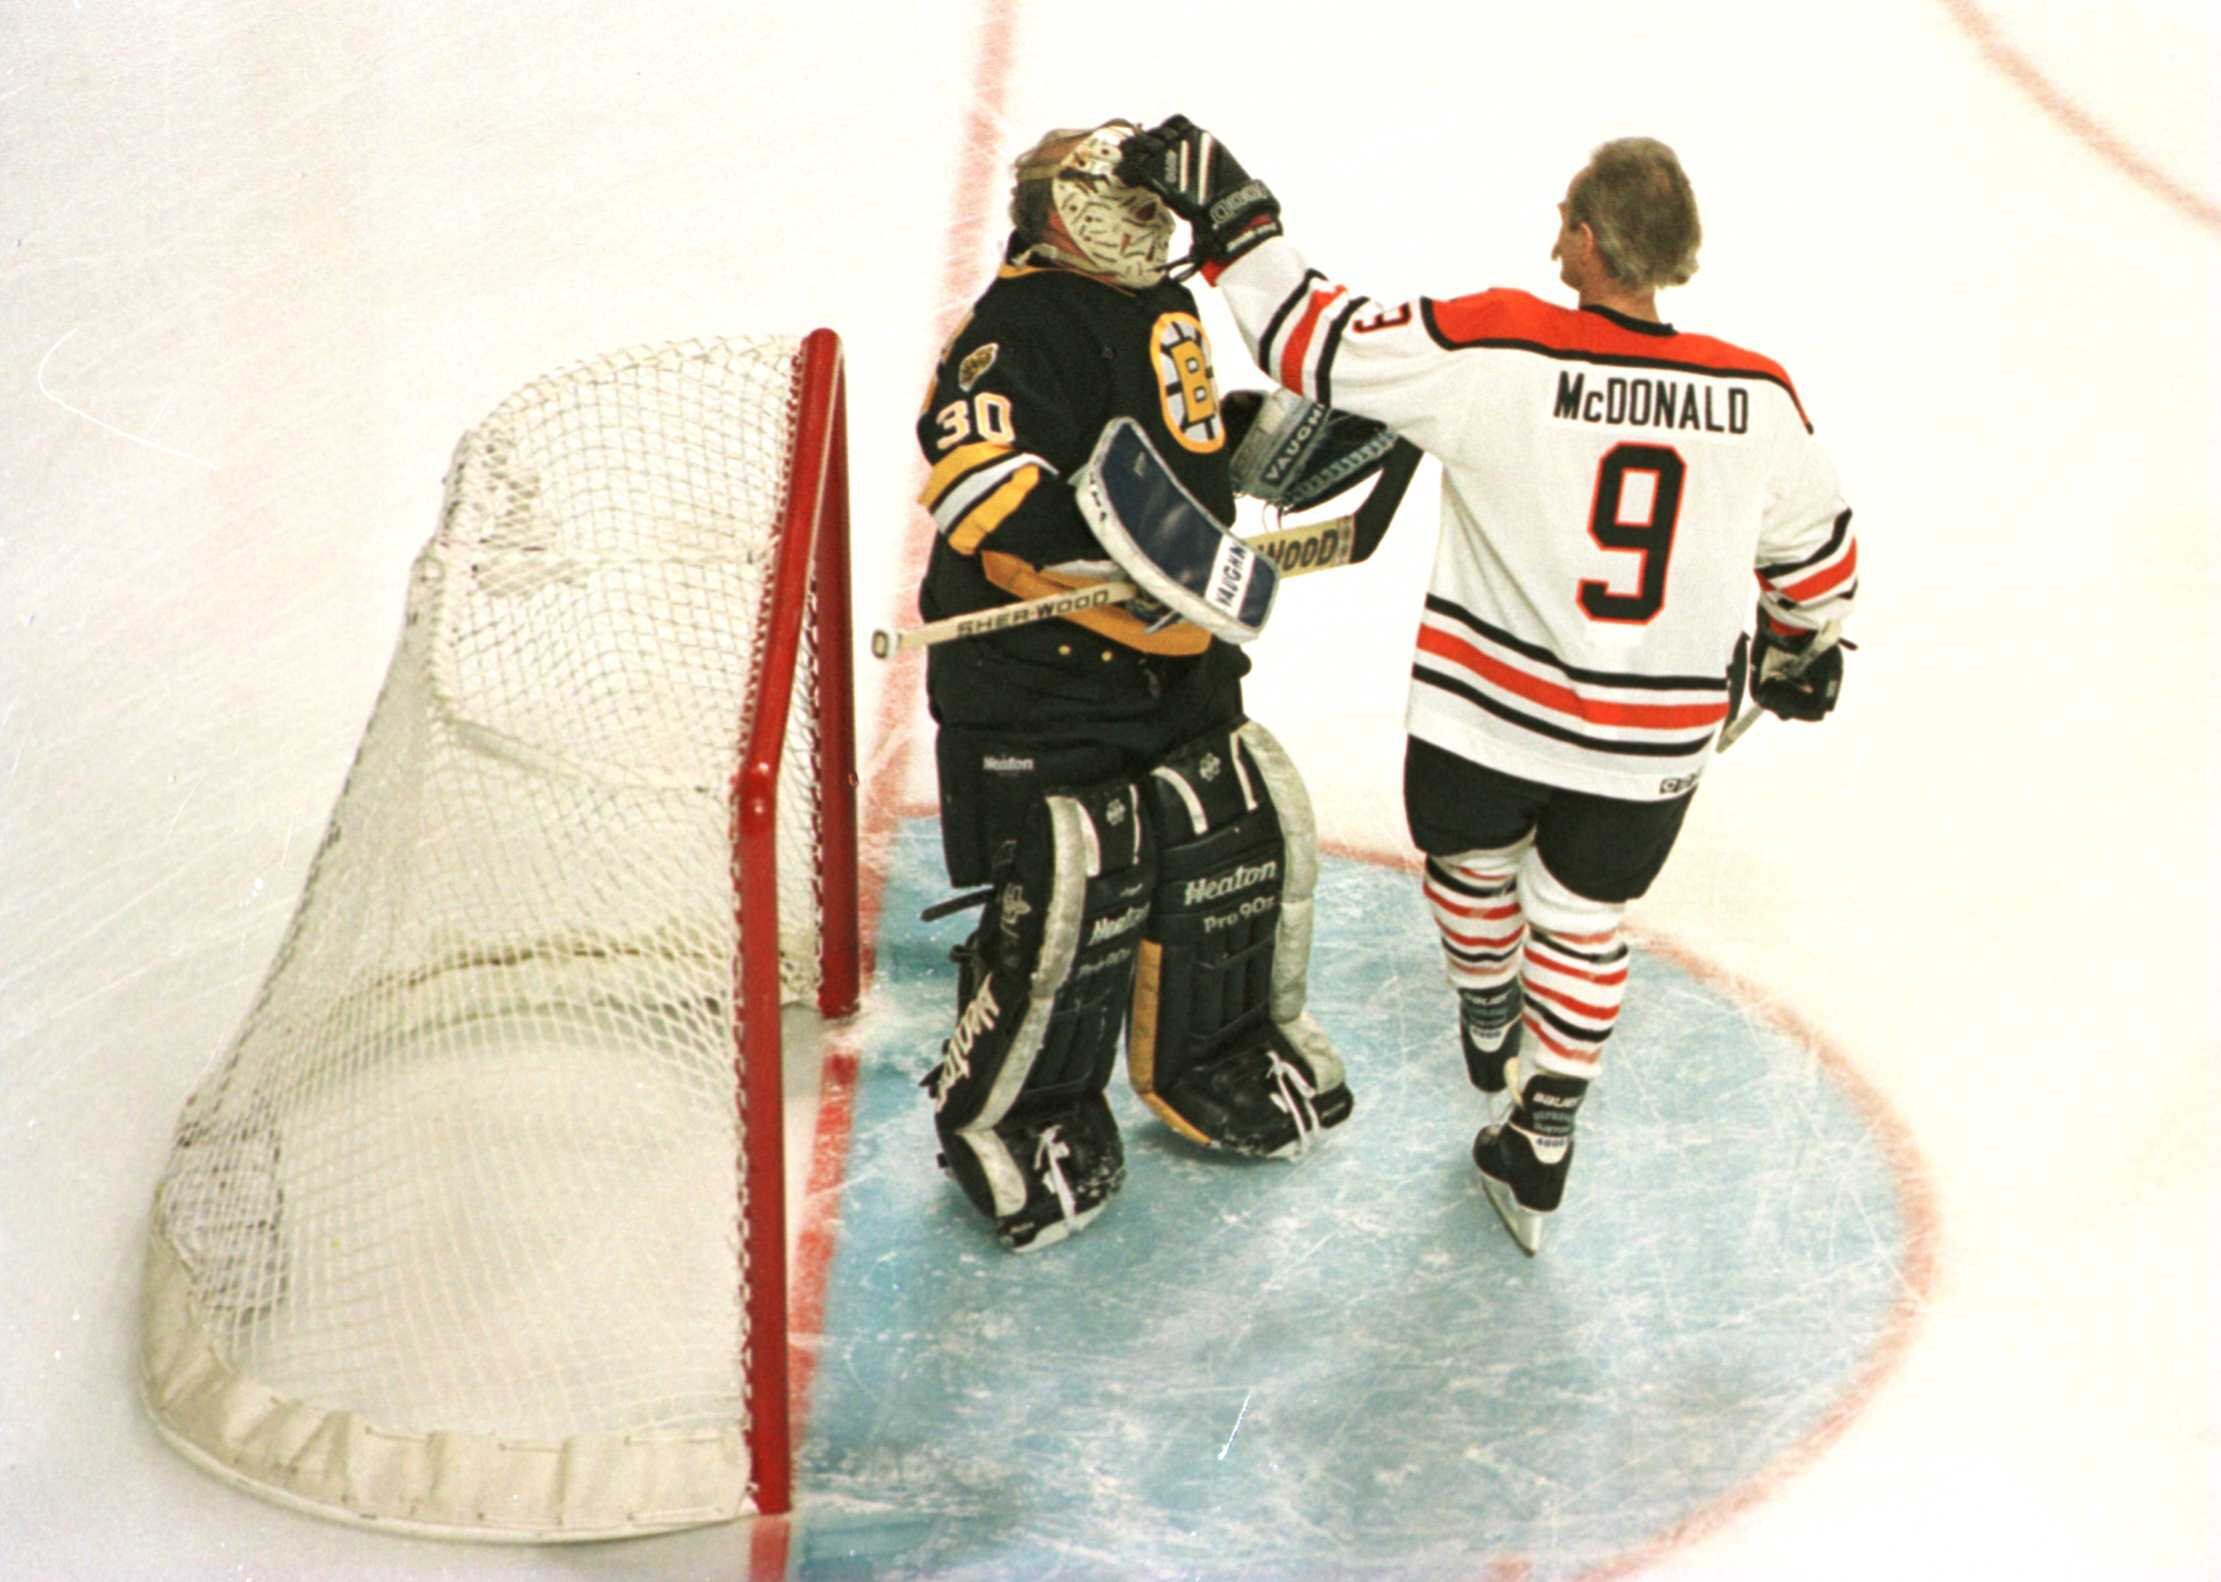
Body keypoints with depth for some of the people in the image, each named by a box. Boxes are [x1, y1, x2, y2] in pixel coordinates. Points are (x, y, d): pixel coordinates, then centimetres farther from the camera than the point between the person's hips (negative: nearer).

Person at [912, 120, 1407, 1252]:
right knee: (1071, 896, -11)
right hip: (1037, 679, -9)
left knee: (1248, 839, 12)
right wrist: (1112, 534, -42)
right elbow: (977, 472, -32)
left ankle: (1213, 1062, 36)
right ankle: (1006, 1116, 14)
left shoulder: (1164, 314, 14)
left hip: (1177, 663, 9)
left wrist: (1282, 438, 16)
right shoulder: (1018, 330, -16)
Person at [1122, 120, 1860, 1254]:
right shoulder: (1756, 395, -7)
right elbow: (1817, 543, 8)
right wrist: (1803, 645, 29)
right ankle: (1539, 1157, 28)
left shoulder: (1493, 350, -19)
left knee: (1473, 860, 29)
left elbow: (1322, 344, -14)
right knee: (1581, 920, 22)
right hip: (1651, 748, 2)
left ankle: (1489, 1023, 55)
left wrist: (1231, 218, -2)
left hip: (1486, 712, -2)